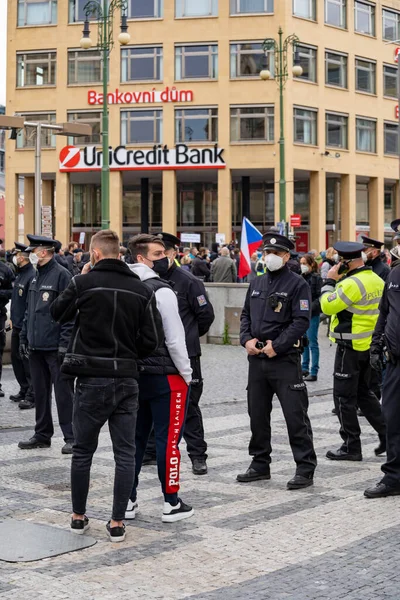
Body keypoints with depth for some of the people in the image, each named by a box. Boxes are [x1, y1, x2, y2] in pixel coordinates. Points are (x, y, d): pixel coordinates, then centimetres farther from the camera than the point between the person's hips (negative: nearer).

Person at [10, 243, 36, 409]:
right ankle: (24, 390, 27)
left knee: (27, 360, -4)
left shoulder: (32, 276, -17)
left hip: (26, 327, -10)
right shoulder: (19, 275, 12)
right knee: (16, 357, 16)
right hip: (17, 326, 10)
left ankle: (32, 396, 4)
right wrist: (13, 318, 15)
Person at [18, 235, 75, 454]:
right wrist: (24, 337, 16)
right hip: (36, 345, 8)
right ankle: (42, 435, 23)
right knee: (40, 392, 13)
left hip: (55, 346, -8)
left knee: (63, 391, -3)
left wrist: (65, 343, -18)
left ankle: (71, 437, 4)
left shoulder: (61, 275, -11)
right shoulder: (36, 277, 15)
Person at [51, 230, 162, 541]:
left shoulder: (84, 283, -9)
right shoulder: (142, 291, -2)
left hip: (91, 379, -1)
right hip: (126, 379, 1)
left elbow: (57, 312, 9)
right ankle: (117, 523, 8)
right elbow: (153, 340, -3)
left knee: (83, 450, 13)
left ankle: (78, 516, 24)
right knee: (125, 453, 7)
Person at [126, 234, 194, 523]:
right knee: (169, 439, 1)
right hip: (164, 375, -7)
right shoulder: (162, 291, -15)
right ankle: (172, 503, 7)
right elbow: (174, 339, -15)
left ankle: (128, 500, 17)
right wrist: (187, 374, -6)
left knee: (136, 437, 13)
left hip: (133, 373, 7)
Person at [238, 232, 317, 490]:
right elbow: (246, 315, 18)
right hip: (257, 359, 7)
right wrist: (247, 339, 0)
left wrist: (277, 346, -17)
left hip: (285, 359, -7)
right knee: (257, 413, 12)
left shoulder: (297, 284, -6)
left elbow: (301, 321, -13)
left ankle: (305, 469, 1)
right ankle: (260, 464, 24)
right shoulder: (257, 284, 14)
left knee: (295, 415, -5)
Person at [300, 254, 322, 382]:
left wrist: (310, 309, -18)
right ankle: (305, 368, 24)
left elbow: (320, 297, -12)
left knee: (312, 343, -3)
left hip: (312, 315, -6)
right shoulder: (301, 277, 9)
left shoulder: (316, 278, -8)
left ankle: (314, 372, 1)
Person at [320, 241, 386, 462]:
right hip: (369, 345, 9)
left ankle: (351, 446, 6)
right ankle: (387, 434, 15)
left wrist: (330, 281, -7)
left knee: (344, 396, 1)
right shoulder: (376, 280, 7)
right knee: (363, 392, 20)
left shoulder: (352, 283, -21)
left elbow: (327, 306, -17)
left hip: (350, 347, -9)